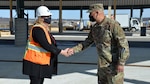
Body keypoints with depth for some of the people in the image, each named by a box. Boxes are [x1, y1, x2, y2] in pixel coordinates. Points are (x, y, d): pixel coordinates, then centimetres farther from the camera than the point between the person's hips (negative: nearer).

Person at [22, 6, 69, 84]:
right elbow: (46, 46, -26)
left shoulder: (45, 28, 11)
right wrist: (62, 52, -23)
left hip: (42, 62, 10)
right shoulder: (37, 29, -20)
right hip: (35, 63, -10)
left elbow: (51, 43, 13)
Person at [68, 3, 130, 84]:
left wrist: (121, 63, -24)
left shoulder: (112, 24, -18)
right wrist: (74, 49, 8)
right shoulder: (95, 27, 7)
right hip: (102, 65, 8)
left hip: (114, 64, -8)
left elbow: (123, 43, -21)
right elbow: (87, 42, 17)